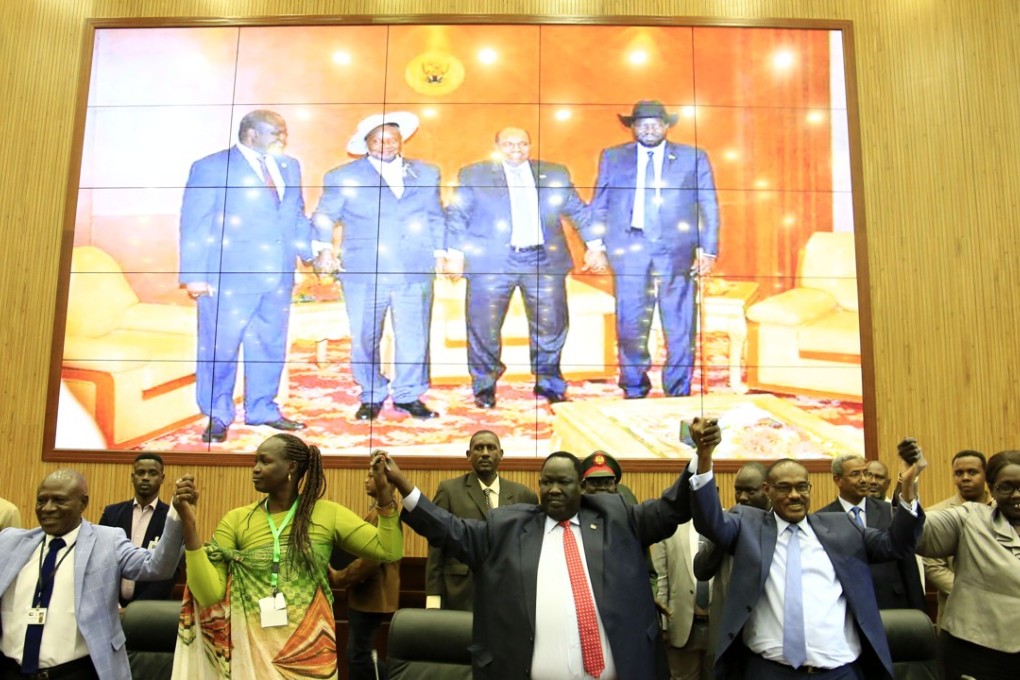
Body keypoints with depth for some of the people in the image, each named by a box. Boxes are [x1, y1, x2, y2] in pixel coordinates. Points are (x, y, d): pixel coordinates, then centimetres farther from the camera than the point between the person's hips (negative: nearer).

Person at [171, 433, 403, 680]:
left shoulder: (328, 514, -2)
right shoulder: (236, 520, -1)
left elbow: (390, 552, -5)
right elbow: (210, 594, -9)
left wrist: (382, 490, -14)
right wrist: (189, 525, -16)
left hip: (310, 651, -1)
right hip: (252, 649, 1)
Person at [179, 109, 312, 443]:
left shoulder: (289, 167, 14)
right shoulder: (211, 168, -1)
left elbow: (297, 216, 18)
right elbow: (194, 224, -4)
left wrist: (312, 251, 5)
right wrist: (195, 275, -10)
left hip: (278, 276, 5)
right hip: (229, 276, -5)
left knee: (270, 346, 11)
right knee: (219, 348, 1)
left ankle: (262, 409, 25)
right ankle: (217, 416, 16)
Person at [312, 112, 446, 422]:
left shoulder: (426, 173, 13)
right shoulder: (343, 177, 6)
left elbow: (436, 217, 17)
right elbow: (323, 217, 7)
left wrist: (439, 250, 8)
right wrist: (325, 248, -8)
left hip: (415, 272, 1)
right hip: (363, 273, -1)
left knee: (414, 339, 2)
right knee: (364, 339, 5)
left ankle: (408, 395, 19)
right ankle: (372, 396, 22)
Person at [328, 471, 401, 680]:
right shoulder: (380, 510, 13)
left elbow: (371, 558, -25)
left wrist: (338, 578, -15)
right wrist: (341, 576, 11)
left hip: (371, 595, -10)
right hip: (367, 594, 10)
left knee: (360, 654, -2)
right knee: (358, 653, 14)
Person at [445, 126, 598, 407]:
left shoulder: (555, 173, 13)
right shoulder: (473, 174, 7)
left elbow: (579, 210, 15)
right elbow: (456, 215, 5)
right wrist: (455, 252, -6)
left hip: (544, 260, 2)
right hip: (491, 263, -1)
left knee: (551, 326, 4)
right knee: (484, 328, 3)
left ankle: (548, 384, 22)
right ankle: (484, 386, 20)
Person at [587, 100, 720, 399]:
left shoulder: (694, 158, 9)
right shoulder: (613, 157, 12)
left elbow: (709, 207, 8)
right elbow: (598, 204, 12)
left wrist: (708, 250, -1)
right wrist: (595, 245, 3)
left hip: (677, 250, 0)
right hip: (628, 249, 1)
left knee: (680, 326, 1)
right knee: (630, 324, 3)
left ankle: (678, 393, 13)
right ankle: (634, 391, 17)